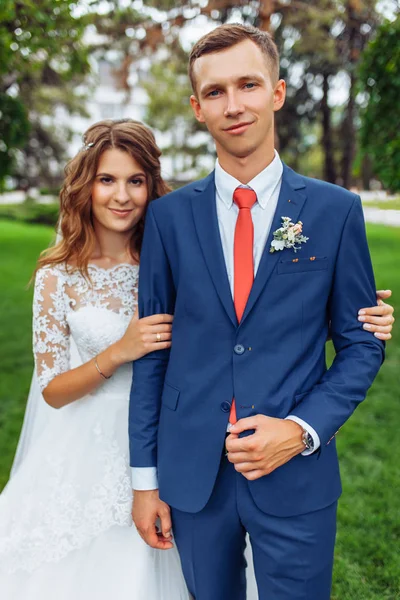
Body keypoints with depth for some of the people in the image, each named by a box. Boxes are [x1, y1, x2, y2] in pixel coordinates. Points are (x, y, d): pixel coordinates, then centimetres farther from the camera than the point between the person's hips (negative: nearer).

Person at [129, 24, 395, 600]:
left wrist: (303, 430, -13)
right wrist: (145, 478, 2)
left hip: (296, 477, -1)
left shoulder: (336, 211, -4)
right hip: (190, 473, 2)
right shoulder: (168, 215, -1)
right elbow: (152, 349, 1)